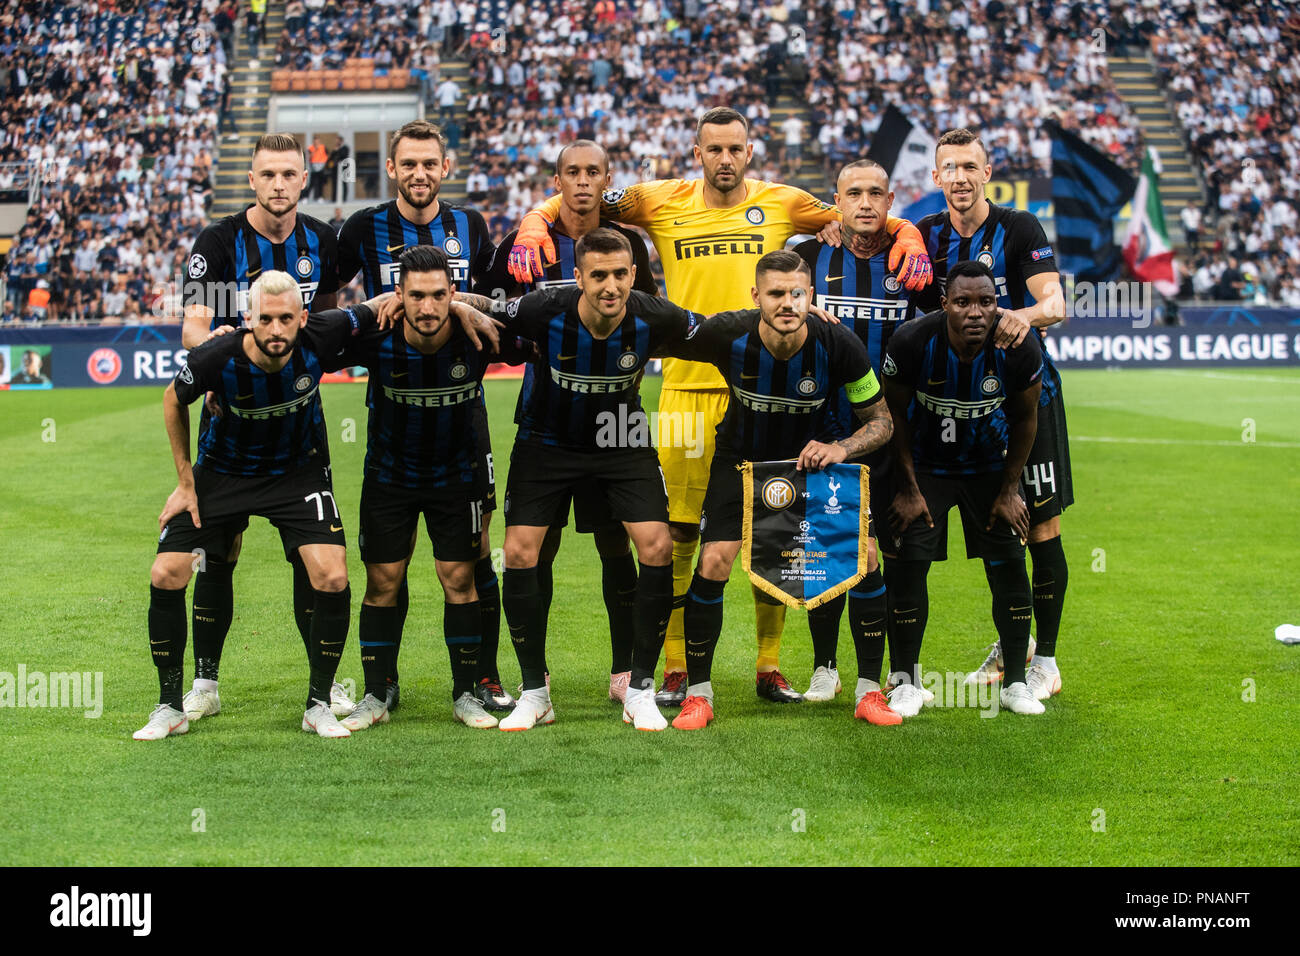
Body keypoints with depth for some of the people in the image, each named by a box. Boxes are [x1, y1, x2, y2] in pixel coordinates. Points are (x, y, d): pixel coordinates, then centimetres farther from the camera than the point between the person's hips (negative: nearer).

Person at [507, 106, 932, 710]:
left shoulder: (781, 203, 6)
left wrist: (907, 237, 0)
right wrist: (533, 229, -6)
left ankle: (770, 666, 17)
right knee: (678, 530, 1)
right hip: (686, 387, -1)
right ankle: (676, 669, 12)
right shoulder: (662, 202, 4)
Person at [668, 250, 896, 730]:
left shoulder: (840, 345, -24)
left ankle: (869, 691, 3)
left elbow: (880, 420, -12)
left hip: (812, 457, 1)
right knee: (712, 562, -16)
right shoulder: (727, 336, -26)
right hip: (742, 457, -1)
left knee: (864, 557, -13)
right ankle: (698, 694, 3)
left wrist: (841, 449, -27)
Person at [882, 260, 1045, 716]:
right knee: (909, 563, -9)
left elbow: (1025, 419, -6)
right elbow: (896, 415, -11)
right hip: (925, 463, -1)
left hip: (990, 464, 1)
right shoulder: (912, 342, -28)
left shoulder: (1020, 346, -24)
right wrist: (909, 488, -8)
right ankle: (906, 682, 5)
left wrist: (1009, 490, -3)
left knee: (1009, 567, -3)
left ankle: (1016, 683, 10)